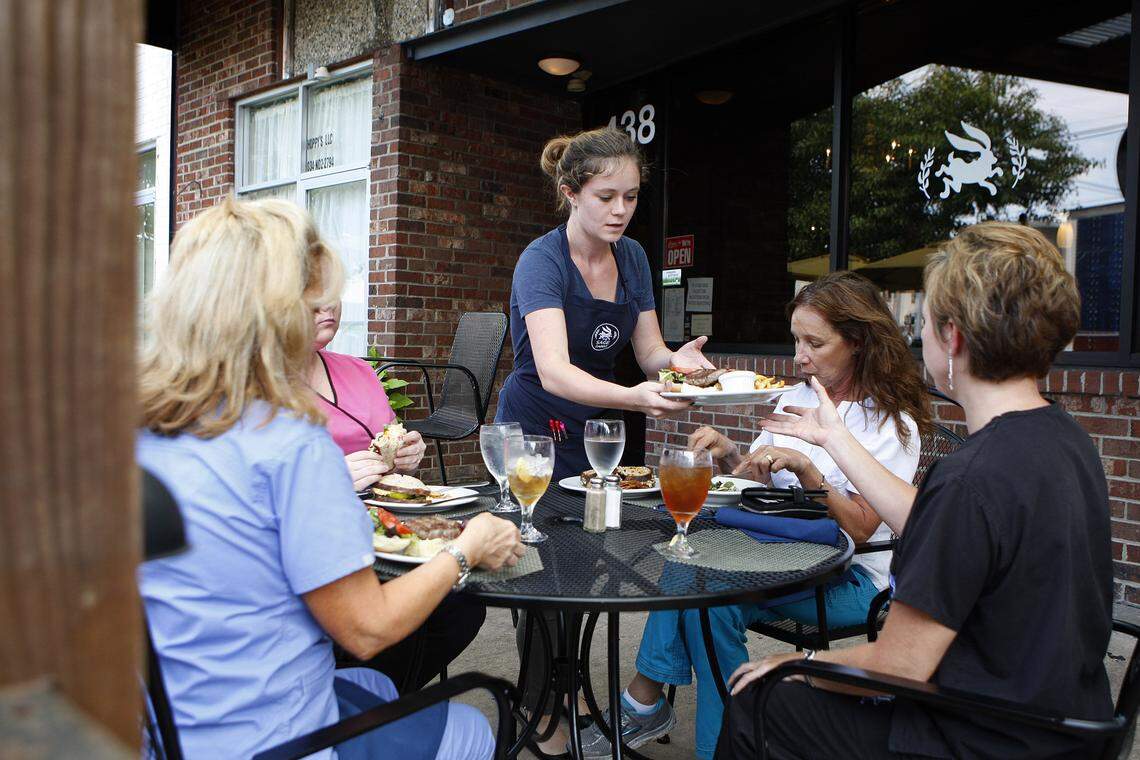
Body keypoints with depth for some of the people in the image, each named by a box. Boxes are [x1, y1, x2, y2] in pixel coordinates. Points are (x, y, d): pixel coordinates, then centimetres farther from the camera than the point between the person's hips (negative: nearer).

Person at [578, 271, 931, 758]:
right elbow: (760, 483, 11)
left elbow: (859, 528, -15)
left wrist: (805, 468, -25)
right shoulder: (795, 399, 11)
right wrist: (729, 455, -8)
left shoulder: (893, 423, -7)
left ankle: (644, 702, -12)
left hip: (852, 579, -5)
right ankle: (645, 703, -17)